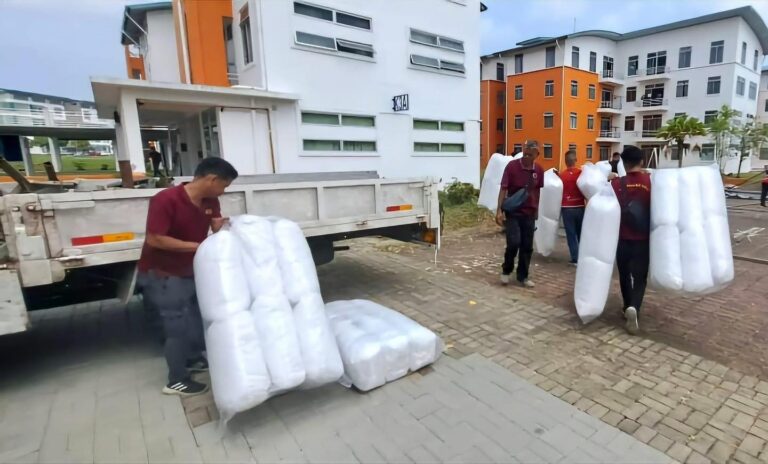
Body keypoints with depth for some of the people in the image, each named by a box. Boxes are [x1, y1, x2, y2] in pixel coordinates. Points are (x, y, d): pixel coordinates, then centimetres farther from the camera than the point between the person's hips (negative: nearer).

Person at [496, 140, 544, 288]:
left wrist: (536, 210, 16)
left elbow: (537, 190, 12)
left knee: (527, 246, 6)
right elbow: (503, 189, -11)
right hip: (512, 212, -4)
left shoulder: (539, 170, 0)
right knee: (514, 242, -13)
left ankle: (523, 276, 21)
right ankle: (506, 270, 11)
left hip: (529, 213, 4)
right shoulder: (512, 166, -12)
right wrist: (499, 211, -17)